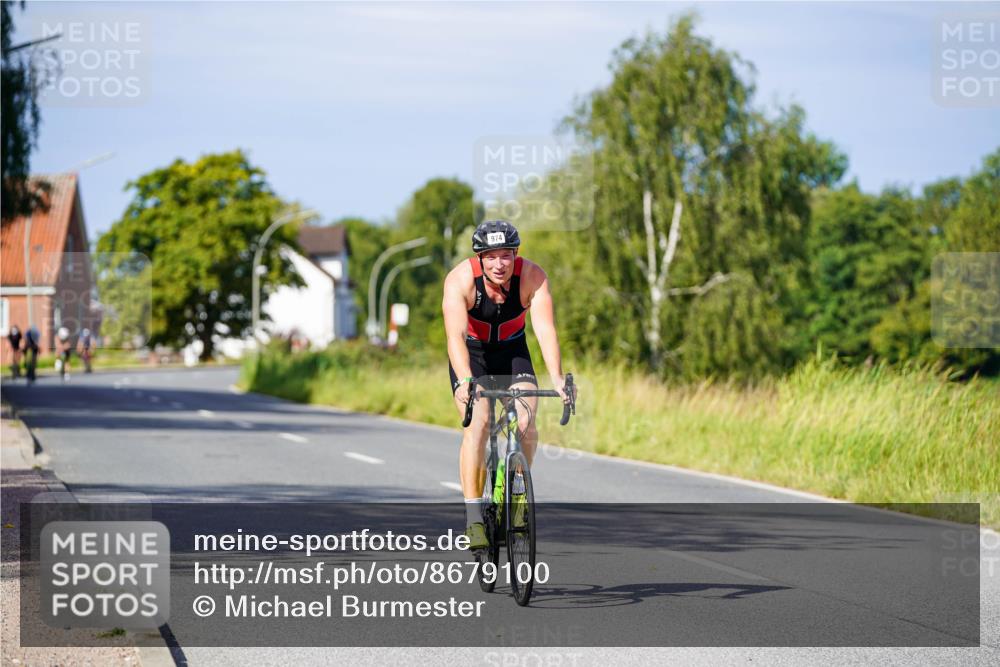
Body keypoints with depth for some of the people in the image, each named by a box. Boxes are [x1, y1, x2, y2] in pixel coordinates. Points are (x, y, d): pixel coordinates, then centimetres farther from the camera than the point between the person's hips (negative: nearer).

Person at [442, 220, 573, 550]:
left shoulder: (532, 276, -25)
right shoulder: (460, 279, -29)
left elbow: (545, 328, -36)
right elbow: (455, 334, -41)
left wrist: (556, 378, -51)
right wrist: (465, 381, -57)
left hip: (512, 351, 2)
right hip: (471, 353, -2)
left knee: (526, 423, -20)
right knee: (478, 423, -24)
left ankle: (518, 490, 9)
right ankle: (473, 518, -20)